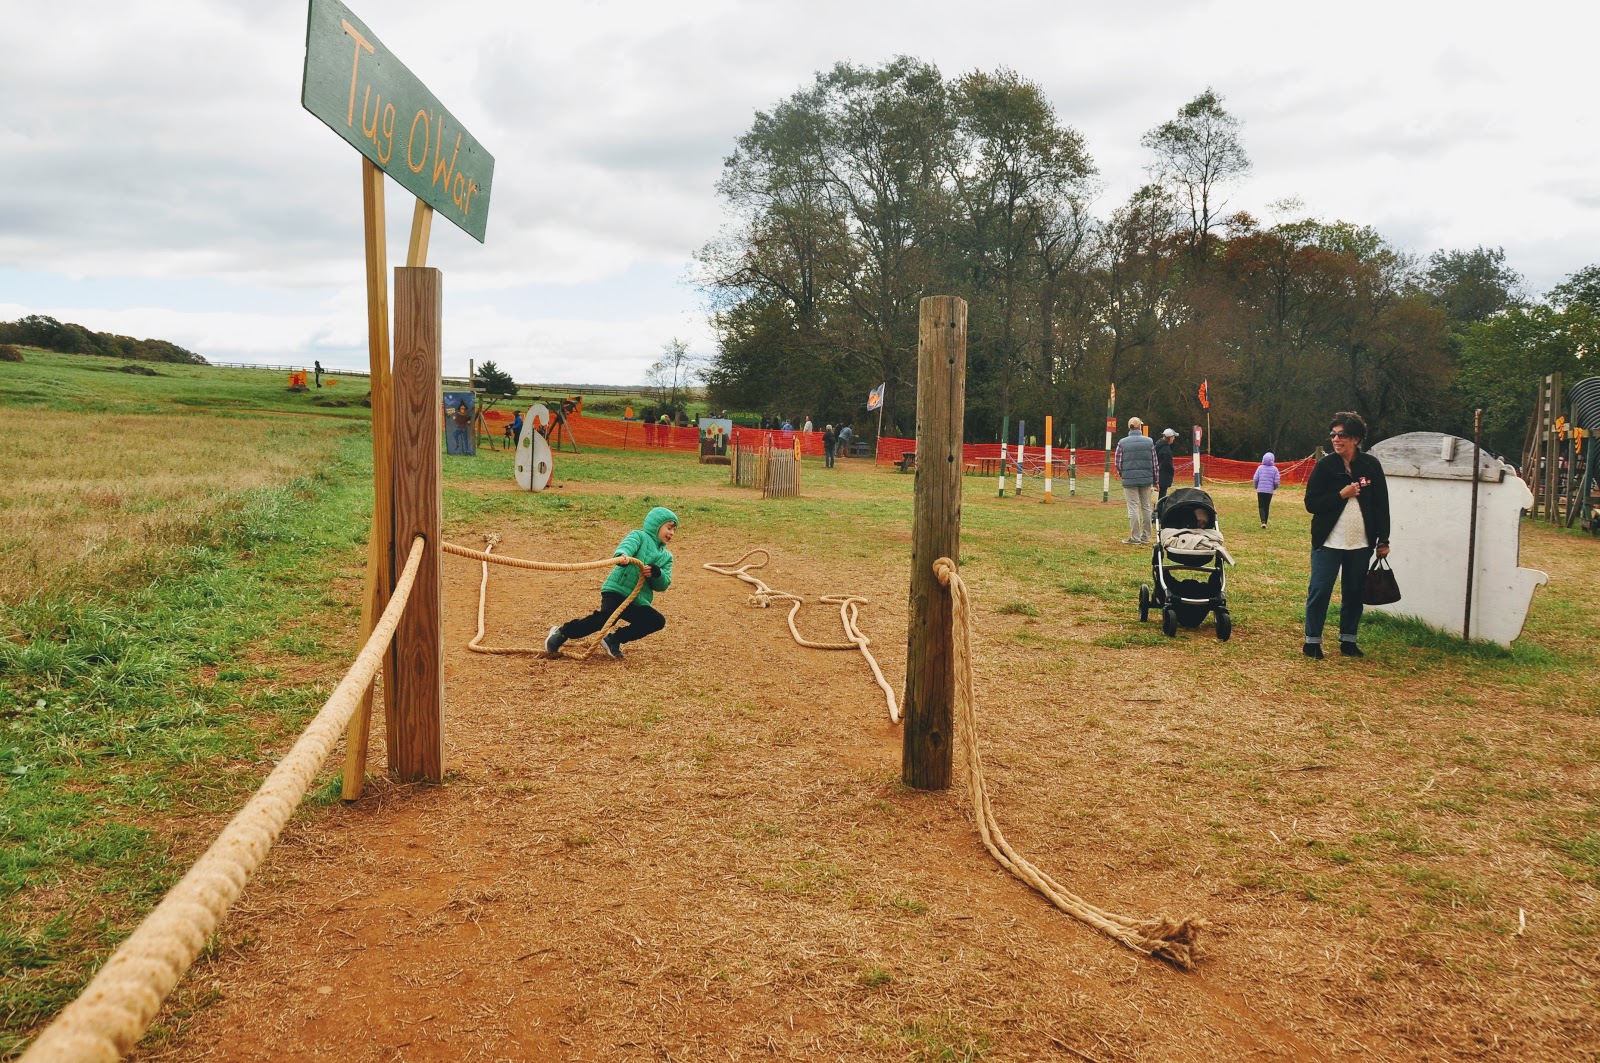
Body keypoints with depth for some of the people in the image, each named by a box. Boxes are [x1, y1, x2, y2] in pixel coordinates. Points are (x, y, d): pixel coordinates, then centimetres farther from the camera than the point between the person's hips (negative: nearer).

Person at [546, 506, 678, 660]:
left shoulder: (666, 557, 22)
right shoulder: (639, 536, 8)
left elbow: (664, 584, 8)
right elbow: (628, 545, -16)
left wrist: (656, 573, -16)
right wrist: (622, 555, -41)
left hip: (638, 602, 6)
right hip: (616, 590, -6)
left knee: (658, 621, -13)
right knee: (605, 617, -29)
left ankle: (613, 640, -1)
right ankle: (562, 632, -9)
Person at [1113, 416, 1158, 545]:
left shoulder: (1122, 443, -4)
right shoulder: (1149, 442, 1)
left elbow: (1118, 463, -2)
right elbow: (1154, 463, 4)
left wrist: (1122, 475, 18)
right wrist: (1155, 480, 13)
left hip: (1129, 480, -2)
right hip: (1146, 479, 2)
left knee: (1133, 508, 2)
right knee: (1146, 507, 12)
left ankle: (1135, 538, 2)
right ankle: (1146, 537, 16)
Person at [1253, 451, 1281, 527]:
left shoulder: (1260, 467, -3)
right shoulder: (1274, 469, -4)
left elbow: (1255, 478, -5)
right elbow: (1276, 481, -6)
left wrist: (1256, 487, 14)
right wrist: (1275, 488, 16)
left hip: (1260, 490, -1)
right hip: (1269, 491, 1)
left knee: (1261, 506, 3)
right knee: (1267, 507, 13)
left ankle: (1263, 522, -16)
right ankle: (1265, 522, 18)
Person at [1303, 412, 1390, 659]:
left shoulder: (1371, 466, 2)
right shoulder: (1324, 466, -3)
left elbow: (1382, 505, 7)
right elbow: (1311, 503, -5)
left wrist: (1383, 540, 6)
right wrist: (1341, 495, -17)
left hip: (1361, 544, 2)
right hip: (1328, 543, -2)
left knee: (1354, 593, 9)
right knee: (1319, 592, -2)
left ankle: (1348, 640, 21)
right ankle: (1312, 640, 8)